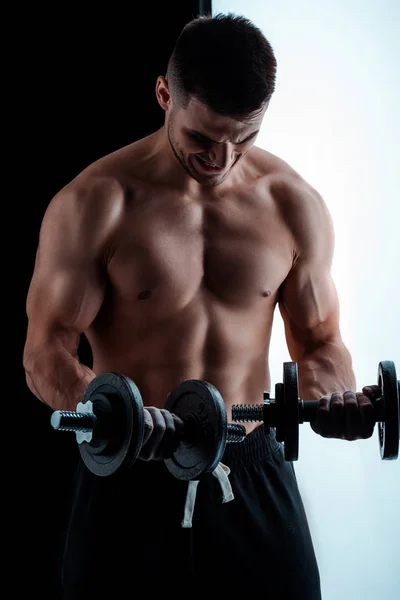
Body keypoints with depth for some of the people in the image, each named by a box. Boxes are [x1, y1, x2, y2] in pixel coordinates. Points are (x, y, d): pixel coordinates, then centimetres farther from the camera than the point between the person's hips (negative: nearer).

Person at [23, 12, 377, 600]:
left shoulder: (294, 204, 0)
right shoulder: (95, 204, -9)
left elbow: (318, 339, 9)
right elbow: (46, 352, -10)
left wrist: (331, 394, -13)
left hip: (253, 471, 3)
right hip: (130, 482, -2)